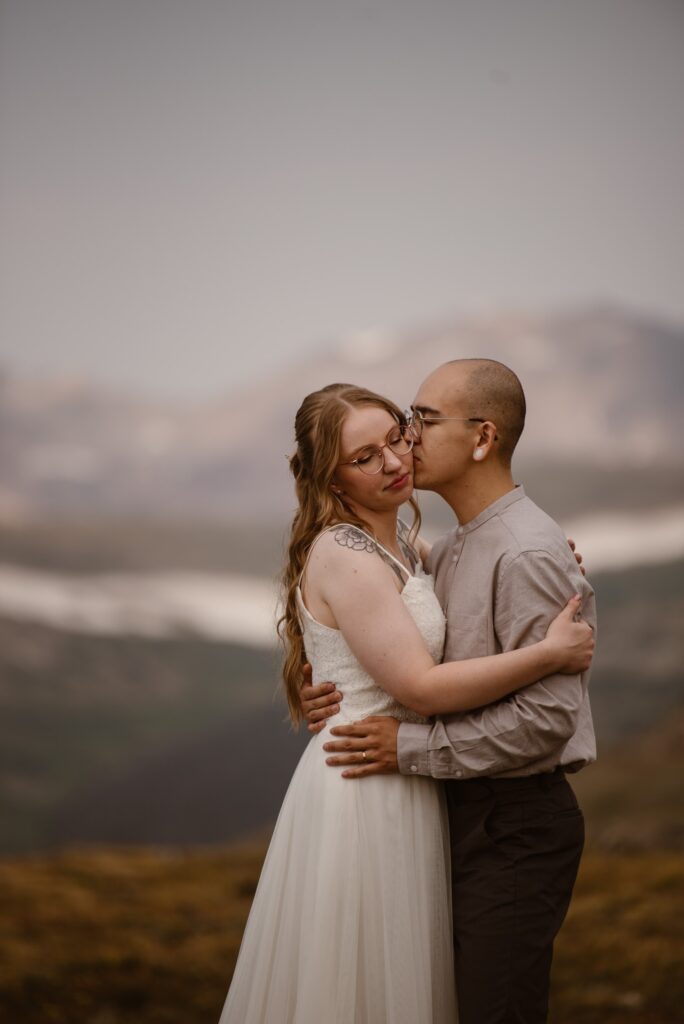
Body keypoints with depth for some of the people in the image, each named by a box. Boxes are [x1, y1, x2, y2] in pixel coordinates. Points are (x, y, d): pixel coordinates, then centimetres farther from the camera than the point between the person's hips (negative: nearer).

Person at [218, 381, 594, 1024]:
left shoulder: (398, 541, 10)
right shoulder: (343, 556, -19)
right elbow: (420, 687, -23)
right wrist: (550, 653, -19)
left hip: (401, 789, 9)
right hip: (363, 794, -9)